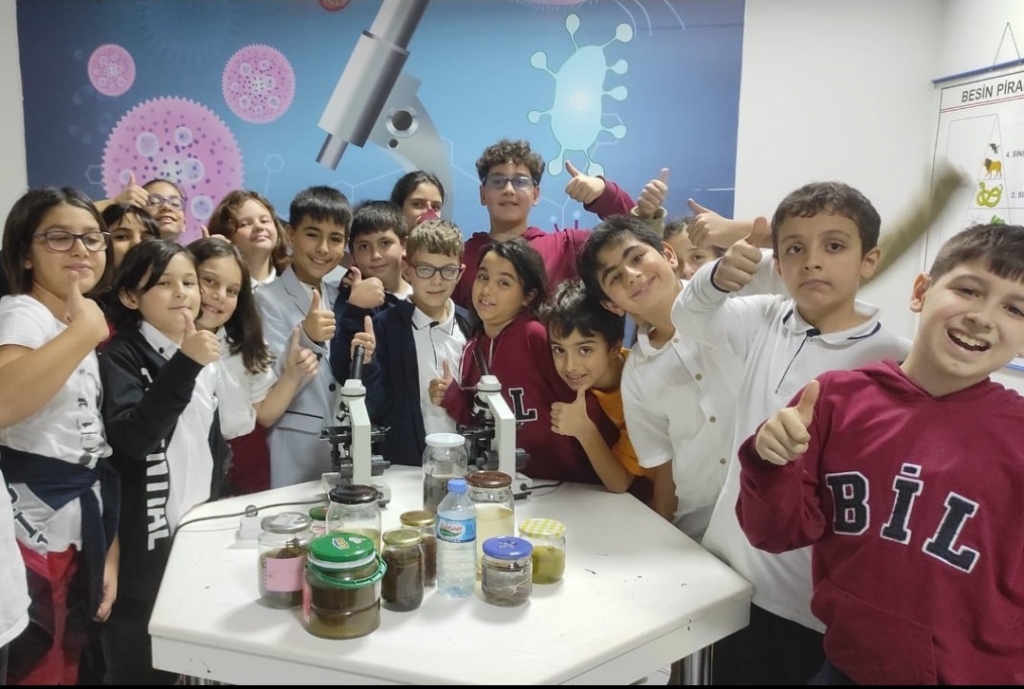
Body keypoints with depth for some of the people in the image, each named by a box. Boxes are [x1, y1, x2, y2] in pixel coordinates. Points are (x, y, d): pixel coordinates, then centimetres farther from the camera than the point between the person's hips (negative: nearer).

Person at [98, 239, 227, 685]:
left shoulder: (205, 357, 9)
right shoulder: (121, 357, -11)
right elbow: (132, 438, -27)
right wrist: (184, 365, -33)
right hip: (146, 541, -6)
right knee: (141, 667, 9)